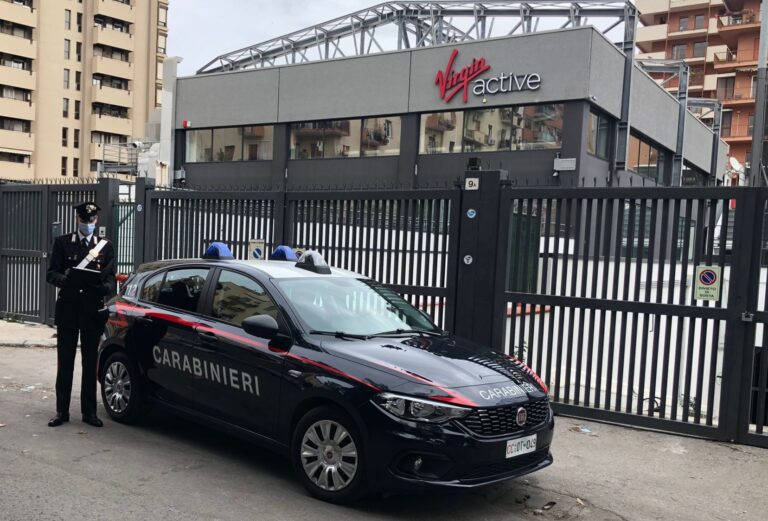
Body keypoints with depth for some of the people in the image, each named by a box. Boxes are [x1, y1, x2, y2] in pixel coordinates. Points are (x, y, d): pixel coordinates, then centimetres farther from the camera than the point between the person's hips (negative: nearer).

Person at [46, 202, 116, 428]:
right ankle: (62, 411, 14)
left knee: (90, 363, 6)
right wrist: (65, 279, -22)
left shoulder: (105, 246, 8)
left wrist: (105, 286, -19)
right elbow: (52, 274, -1)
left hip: (93, 310, 1)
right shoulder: (62, 242, 5)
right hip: (67, 309, -1)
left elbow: (111, 278, 3)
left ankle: (89, 412, 14)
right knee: (65, 362, 5)